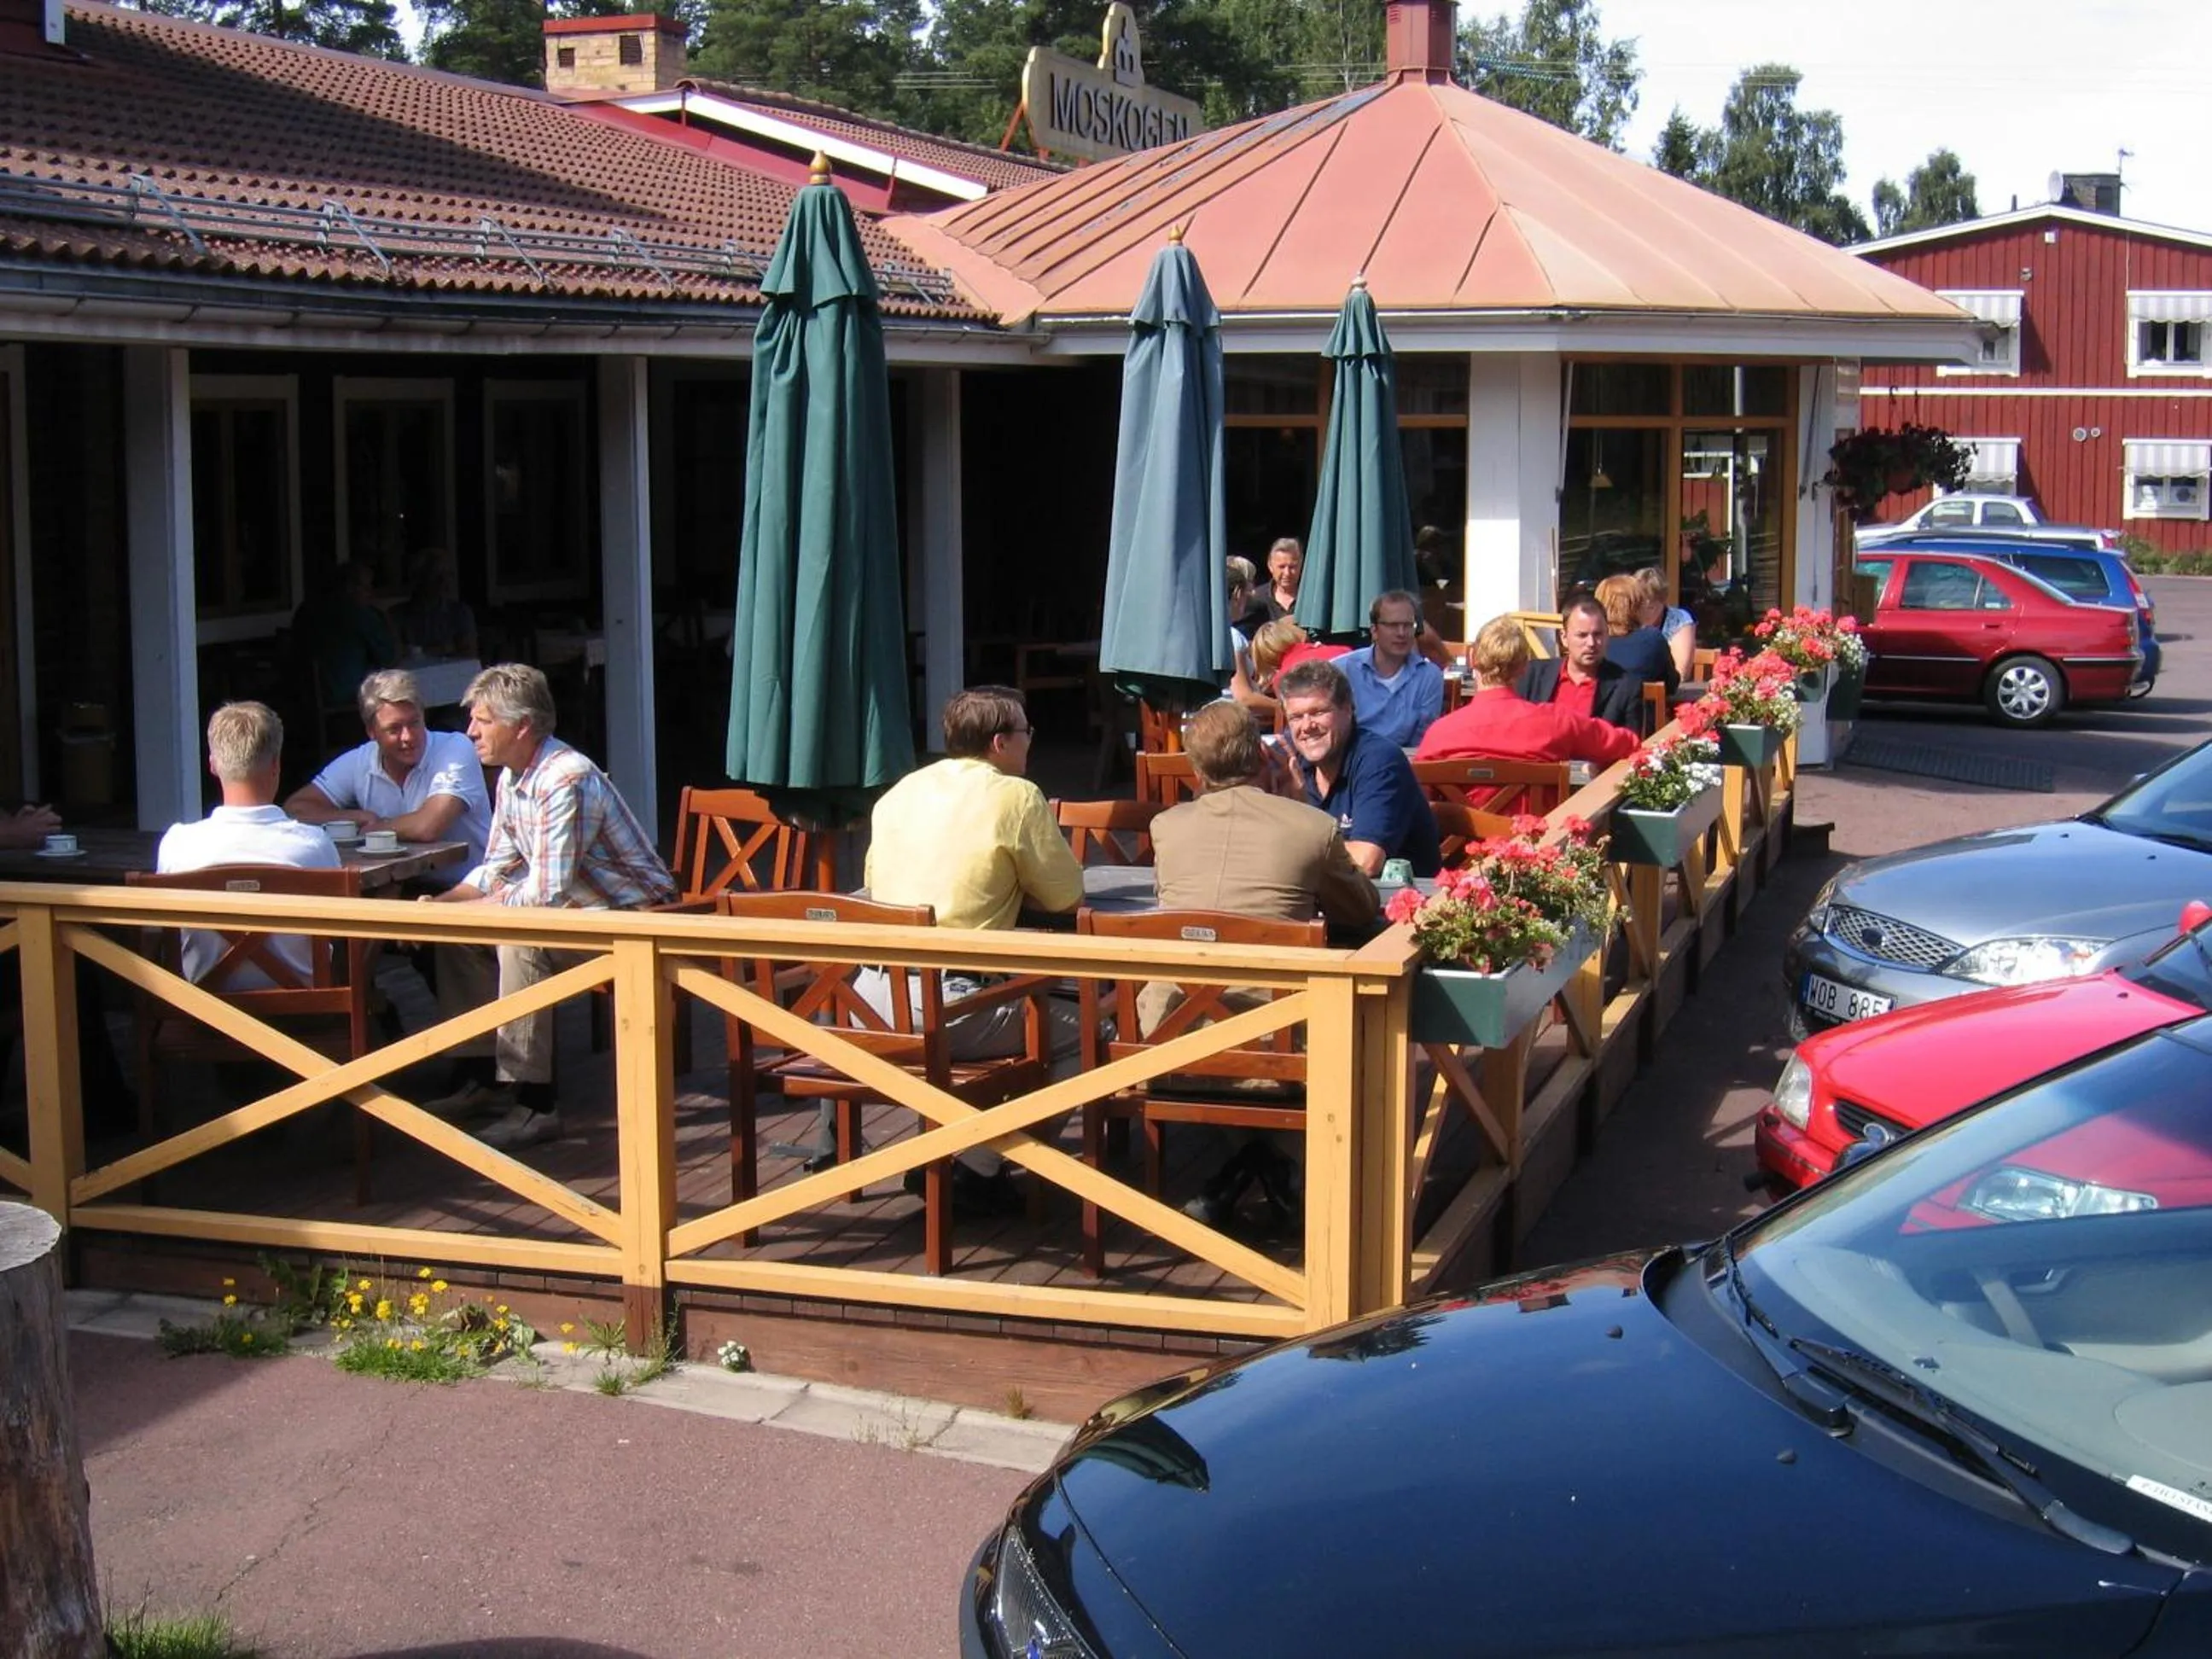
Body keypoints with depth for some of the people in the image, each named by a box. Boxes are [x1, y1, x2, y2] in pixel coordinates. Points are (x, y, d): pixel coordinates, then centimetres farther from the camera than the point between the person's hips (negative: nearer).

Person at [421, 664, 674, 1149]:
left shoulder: (564, 782, -26)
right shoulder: (512, 777, 5)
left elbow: (545, 895, -29)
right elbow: (497, 868, 13)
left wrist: (458, 909, -20)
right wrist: (442, 903, -5)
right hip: (580, 907, 10)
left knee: (521, 941, -31)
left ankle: (533, 1104, -26)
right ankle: (483, 1080, 12)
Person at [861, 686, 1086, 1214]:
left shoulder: (901, 791, 15)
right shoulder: (1015, 796, -3)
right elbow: (1067, 896, 2)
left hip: (872, 998, 7)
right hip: (948, 1006, -7)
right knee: (1080, 1032, 10)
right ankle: (978, 1167, 4)